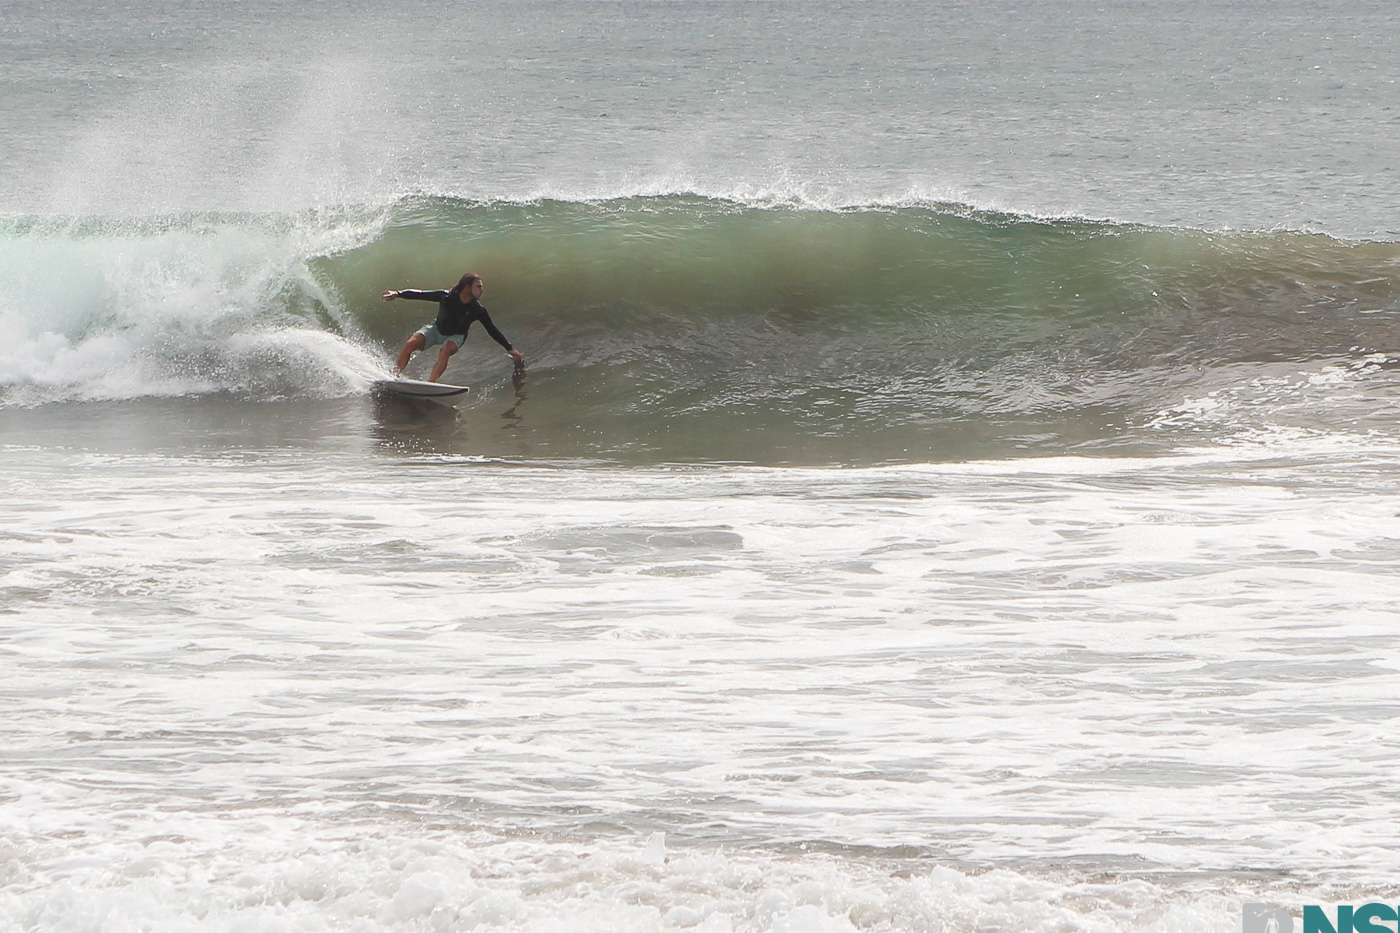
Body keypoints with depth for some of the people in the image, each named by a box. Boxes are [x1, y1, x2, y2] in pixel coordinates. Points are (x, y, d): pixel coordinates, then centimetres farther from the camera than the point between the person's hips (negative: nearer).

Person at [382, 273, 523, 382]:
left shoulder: (478, 310, -20)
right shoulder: (446, 297, -25)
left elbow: (492, 331, -9)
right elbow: (420, 295, -21)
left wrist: (510, 349, -7)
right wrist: (398, 294, -32)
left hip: (456, 336, 0)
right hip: (437, 329, 0)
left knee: (446, 351, -34)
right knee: (411, 344, -22)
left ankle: (430, 383, -40)